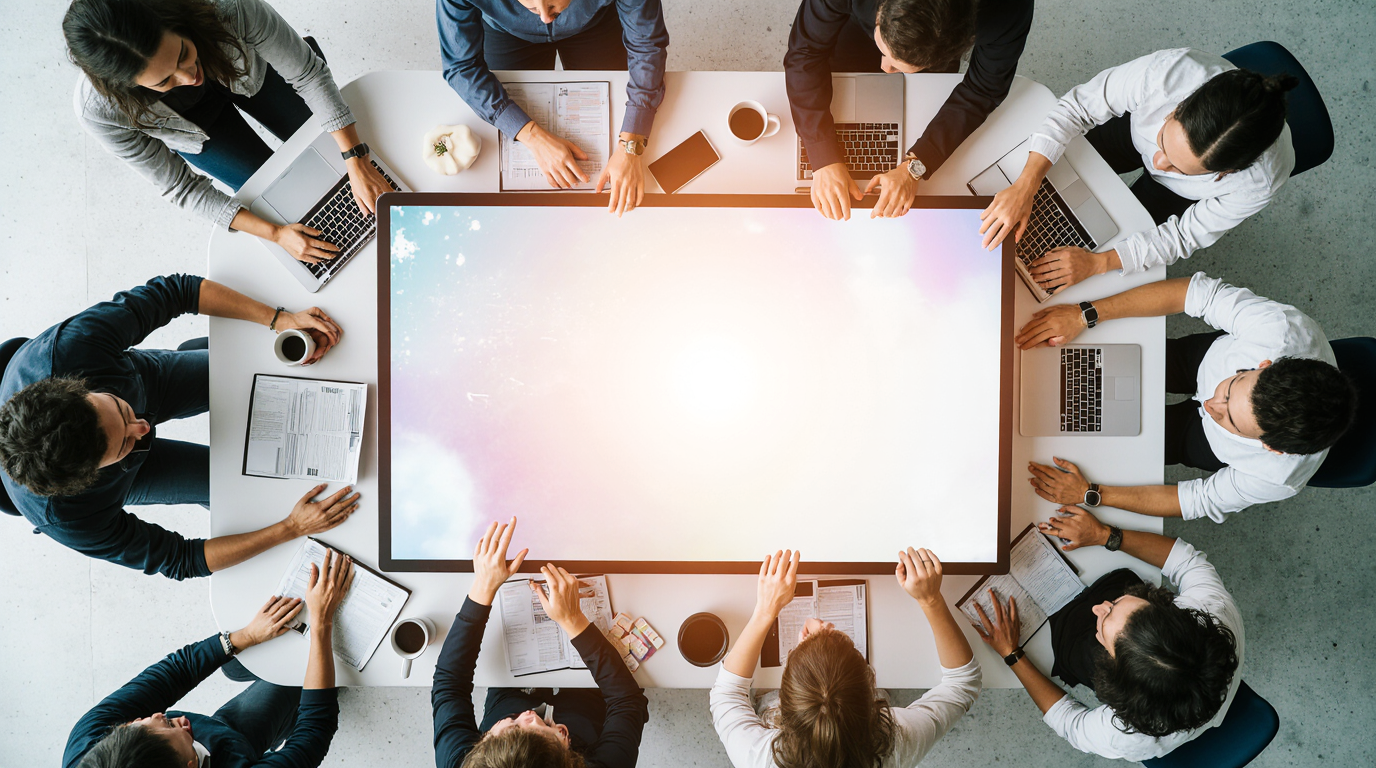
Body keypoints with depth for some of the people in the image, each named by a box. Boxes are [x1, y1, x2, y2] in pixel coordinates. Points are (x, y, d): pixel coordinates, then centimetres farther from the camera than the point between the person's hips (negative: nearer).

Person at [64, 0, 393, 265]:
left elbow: (308, 73, -32)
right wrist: (275, 234, -33)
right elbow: (178, 186, -28)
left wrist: (357, 162, -36)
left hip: (248, 71, 1)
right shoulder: (99, 111, -42)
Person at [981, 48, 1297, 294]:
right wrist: (1024, 187, -43)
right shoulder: (1168, 71, -45)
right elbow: (1079, 105, -32)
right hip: (1136, 130, 1)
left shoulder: (1262, 179, -42)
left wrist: (1098, 263, -38)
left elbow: (1188, 235, -27)